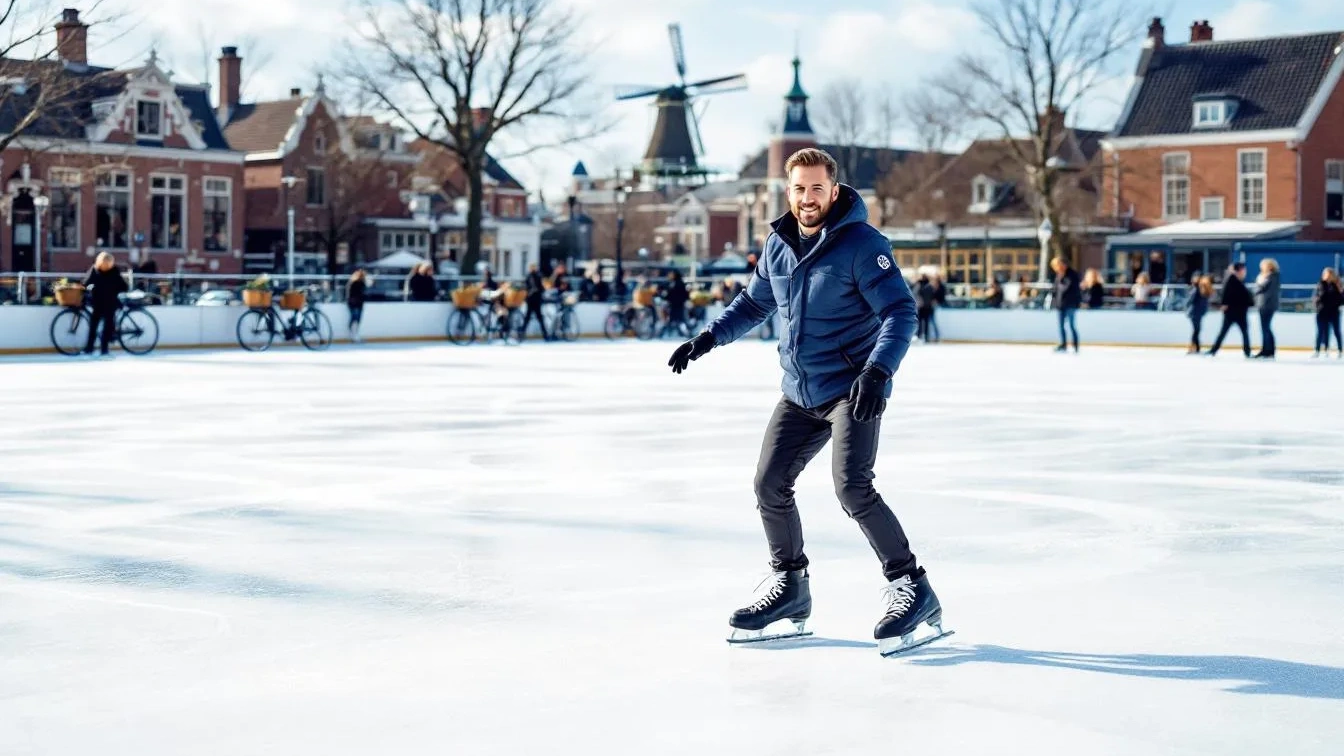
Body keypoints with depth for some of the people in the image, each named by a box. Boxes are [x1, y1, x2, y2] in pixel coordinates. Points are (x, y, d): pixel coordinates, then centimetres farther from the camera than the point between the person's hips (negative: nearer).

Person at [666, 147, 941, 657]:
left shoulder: (862, 243, -14)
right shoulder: (779, 245, 6)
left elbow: (901, 311, -19)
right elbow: (755, 303, 22)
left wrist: (879, 370, -32)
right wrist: (708, 338, 10)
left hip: (853, 389, -7)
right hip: (800, 394, 7)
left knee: (852, 488, -20)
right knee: (770, 484, 6)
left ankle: (912, 590, -9)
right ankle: (789, 586, 24)